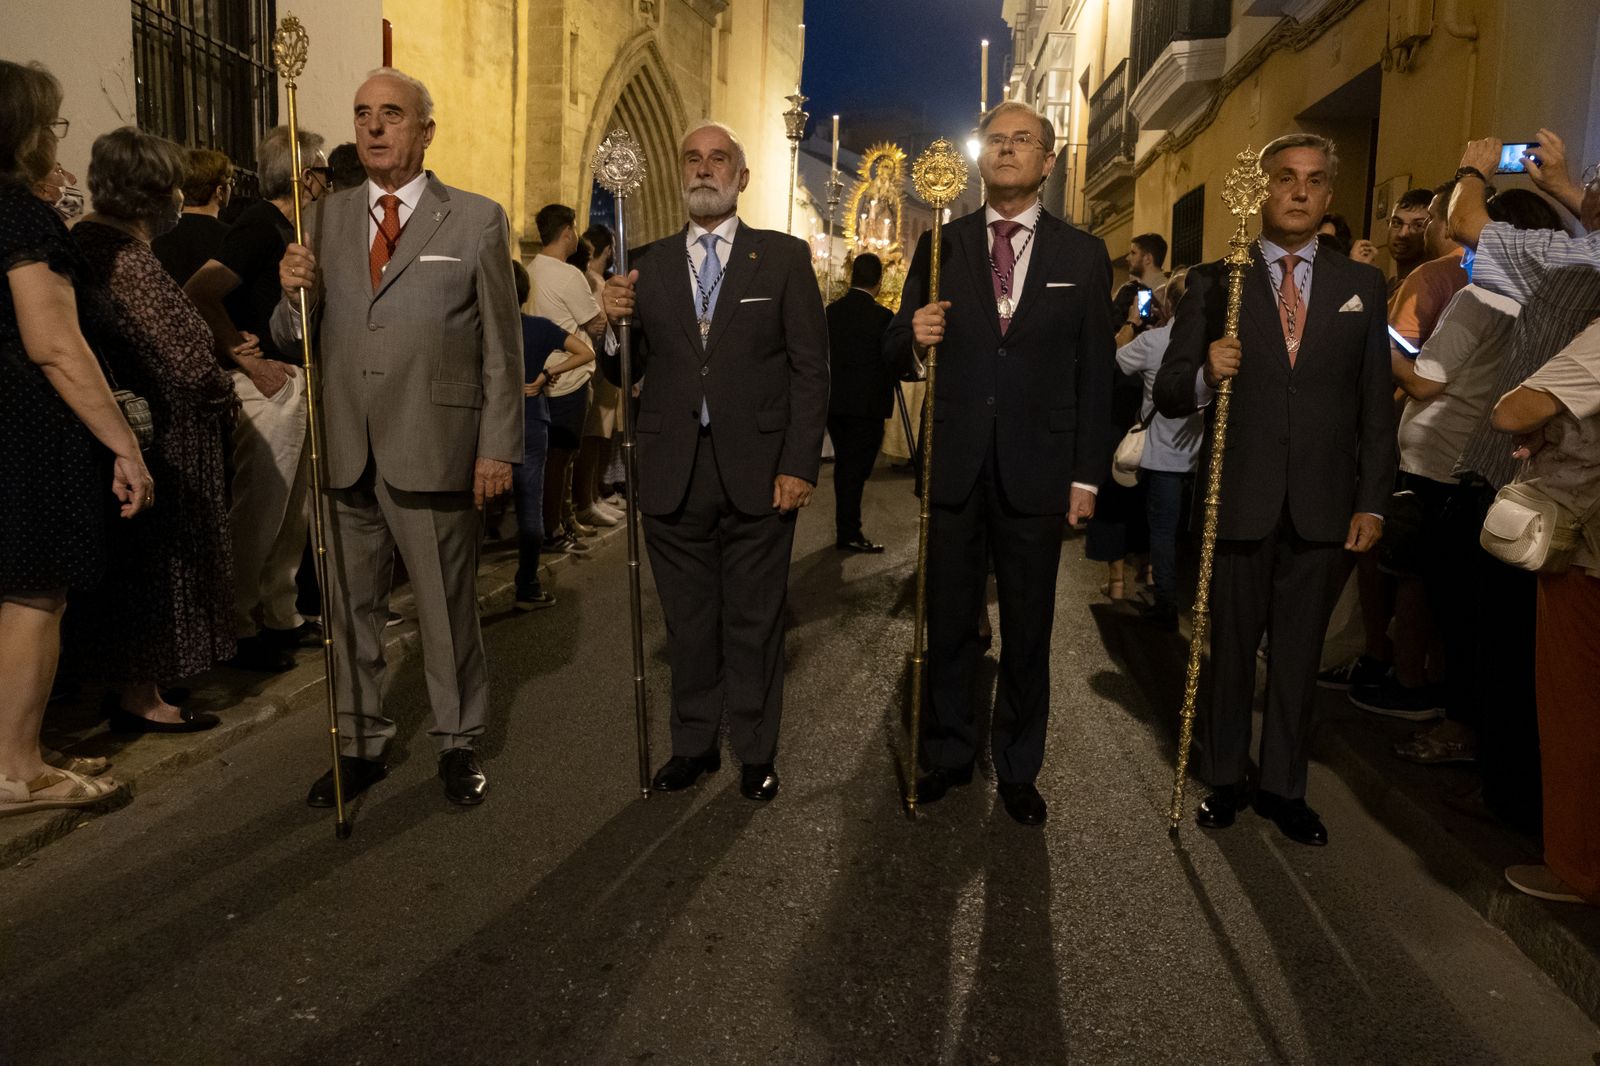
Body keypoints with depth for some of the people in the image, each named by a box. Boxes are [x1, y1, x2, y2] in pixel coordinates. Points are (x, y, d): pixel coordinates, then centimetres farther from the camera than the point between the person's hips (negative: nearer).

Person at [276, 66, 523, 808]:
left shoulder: (477, 220, 1)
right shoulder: (327, 219, 11)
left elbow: (502, 345, -1)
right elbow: (296, 339, 11)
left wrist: (499, 447, -6)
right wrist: (294, 295, -11)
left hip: (434, 453, -3)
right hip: (345, 453, 4)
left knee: (447, 607, 7)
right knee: (351, 608, 13)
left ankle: (458, 742, 25)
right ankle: (361, 744, 29)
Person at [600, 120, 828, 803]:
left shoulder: (784, 257, 4)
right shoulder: (648, 265, 10)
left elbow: (810, 369, -1)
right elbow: (627, 374, 10)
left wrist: (800, 464, -9)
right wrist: (615, 323, -10)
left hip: (757, 471, -2)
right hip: (673, 473, 2)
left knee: (754, 621, 8)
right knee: (687, 620, 12)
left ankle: (756, 752, 23)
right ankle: (693, 744, 28)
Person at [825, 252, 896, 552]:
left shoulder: (831, 310, 1)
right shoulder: (882, 316, -13)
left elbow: (824, 355, 7)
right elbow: (894, 366, -10)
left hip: (834, 402, 5)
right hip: (867, 404, -5)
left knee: (844, 467, 16)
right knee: (856, 470, 3)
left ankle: (846, 528, 25)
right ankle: (849, 534, 8)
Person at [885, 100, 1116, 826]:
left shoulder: (1082, 256, 5)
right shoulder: (941, 247, 7)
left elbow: (1096, 374, 3)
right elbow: (897, 352, 8)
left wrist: (1087, 477, -2)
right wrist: (914, 337, -16)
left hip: (1037, 473, -1)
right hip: (954, 467, 1)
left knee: (1028, 632, 9)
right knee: (949, 624, 10)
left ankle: (1018, 770, 25)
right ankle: (947, 756, 27)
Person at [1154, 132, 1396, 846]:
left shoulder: (1361, 286, 7)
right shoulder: (1213, 282, 1)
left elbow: (1376, 404, 6)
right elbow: (1168, 394, -2)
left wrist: (1372, 501, 0)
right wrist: (1205, 373, -23)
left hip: (1323, 506, 2)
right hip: (1239, 500, -1)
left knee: (1299, 653, 12)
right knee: (1230, 648, 11)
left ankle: (1283, 787, 26)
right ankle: (1224, 779, 26)